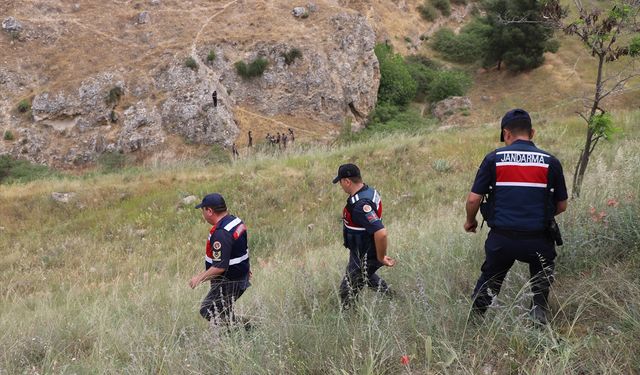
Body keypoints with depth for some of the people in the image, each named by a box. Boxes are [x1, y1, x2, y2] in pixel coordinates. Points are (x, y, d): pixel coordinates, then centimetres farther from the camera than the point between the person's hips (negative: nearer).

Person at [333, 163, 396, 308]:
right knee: (366, 276, 35)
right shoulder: (370, 191, -3)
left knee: (347, 291, 6)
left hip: (363, 257, -10)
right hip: (365, 252, 10)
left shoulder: (360, 205, -34)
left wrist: (381, 258, -26)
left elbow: (381, 233, -41)